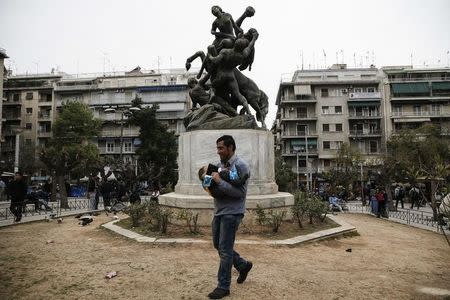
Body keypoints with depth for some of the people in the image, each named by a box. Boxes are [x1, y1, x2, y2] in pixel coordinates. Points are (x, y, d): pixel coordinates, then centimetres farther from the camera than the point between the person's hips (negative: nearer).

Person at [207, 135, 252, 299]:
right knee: (218, 244, 18)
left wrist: (219, 182, -24)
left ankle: (223, 287, 14)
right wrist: (208, 178, -3)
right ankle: (243, 265, 37)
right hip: (218, 211, 8)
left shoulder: (241, 165, -14)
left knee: (225, 249, -2)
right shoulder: (220, 164, 9)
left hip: (231, 213, -8)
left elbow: (240, 192, -21)